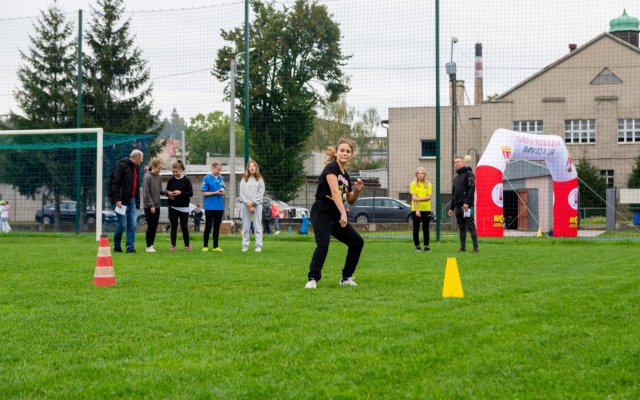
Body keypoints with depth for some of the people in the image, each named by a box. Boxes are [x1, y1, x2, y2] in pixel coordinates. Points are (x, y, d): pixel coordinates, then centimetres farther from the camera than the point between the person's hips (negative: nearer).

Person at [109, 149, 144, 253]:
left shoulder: (136, 167, 17)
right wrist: (117, 199, -21)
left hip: (131, 200, 8)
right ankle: (117, 246, 13)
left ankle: (130, 247, 4)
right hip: (122, 200, -8)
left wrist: (137, 201, 15)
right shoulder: (122, 165, -9)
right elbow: (115, 183, -15)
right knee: (122, 224, -4)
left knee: (132, 225, 2)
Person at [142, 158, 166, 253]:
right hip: (148, 206, -6)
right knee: (150, 226, -3)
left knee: (155, 227, 8)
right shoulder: (147, 177, -13)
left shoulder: (159, 177, 8)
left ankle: (151, 244, 18)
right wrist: (151, 205, -16)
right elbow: (146, 193, -14)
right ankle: (148, 246, 5)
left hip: (157, 206, 6)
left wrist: (167, 192, -5)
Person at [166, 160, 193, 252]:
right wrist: (168, 193, -8)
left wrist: (181, 193, -17)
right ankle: (173, 245, 7)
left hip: (183, 207, -2)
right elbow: (167, 191, 15)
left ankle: (187, 245, 12)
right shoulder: (171, 180, 6)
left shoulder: (186, 180, -3)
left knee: (184, 227, 1)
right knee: (173, 226, 3)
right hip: (173, 207, 3)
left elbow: (191, 193, -5)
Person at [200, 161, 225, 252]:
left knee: (217, 227, 9)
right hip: (210, 206, -5)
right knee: (208, 226, -1)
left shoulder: (221, 178, 9)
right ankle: (205, 246, 4)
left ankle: (216, 246, 13)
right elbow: (203, 193, -8)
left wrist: (222, 191, -7)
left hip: (219, 206, 5)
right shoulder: (207, 179, -6)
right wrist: (216, 193, -15)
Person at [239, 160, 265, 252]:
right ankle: (245, 245, 5)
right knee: (245, 227, 2)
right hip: (245, 205, 1)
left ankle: (258, 246, -5)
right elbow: (242, 193, 2)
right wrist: (248, 204, -9)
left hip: (257, 204, -1)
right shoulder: (244, 180, 9)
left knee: (257, 226, -4)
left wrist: (252, 202, -10)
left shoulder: (260, 180, 7)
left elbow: (261, 193, 1)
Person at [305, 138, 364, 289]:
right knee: (323, 244, -26)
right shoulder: (331, 168, -10)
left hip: (336, 217, 9)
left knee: (357, 242, 7)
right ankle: (312, 279, -21)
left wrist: (357, 190, 0)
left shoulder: (346, 176, 14)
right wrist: (343, 214, -34)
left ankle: (346, 277, 16)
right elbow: (335, 192, -24)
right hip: (321, 214, -9)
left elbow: (350, 201, 22)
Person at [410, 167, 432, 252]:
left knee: (426, 228, 4)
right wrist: (416, 210, -15)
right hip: (416, 209, -2)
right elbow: (414, 198, -7)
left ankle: (426, 246, 8)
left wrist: (419, 199, -19)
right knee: (416, 229, 3)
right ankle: (417, 246, 10)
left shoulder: (428, 185, 6)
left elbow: (429, 197, -4)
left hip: (426, 209, 2)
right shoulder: (413, 184, 0)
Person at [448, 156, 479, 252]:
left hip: (467, 206, -8)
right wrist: (451, 208, 20)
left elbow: (472, 188, -13)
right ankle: (463, 247, 9)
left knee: (471, 226, -10)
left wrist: (467, 202, -20)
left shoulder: (469, 174, -1)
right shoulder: (456, 177, 23)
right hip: (458, 206, 8)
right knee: (461, 227, 7)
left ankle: (475, 247, -12)